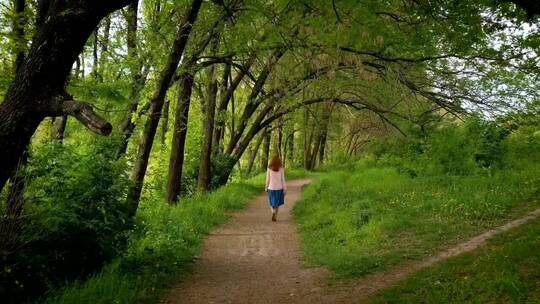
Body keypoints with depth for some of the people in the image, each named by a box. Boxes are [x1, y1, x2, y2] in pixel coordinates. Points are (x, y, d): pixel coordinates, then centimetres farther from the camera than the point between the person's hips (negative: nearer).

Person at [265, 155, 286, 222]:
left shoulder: (269, 169, -6)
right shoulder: (281, 168, -6)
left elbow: (267, 179, -3)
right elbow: (283, 179, -5)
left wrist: (266, 187, 9)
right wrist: (284, 189, 1)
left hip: (271, 188, 0)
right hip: (279, 188, 0)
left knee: (272, 202, 15)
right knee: (277, 203, 14)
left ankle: (273, 212, -11)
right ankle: (275, 217, 11)